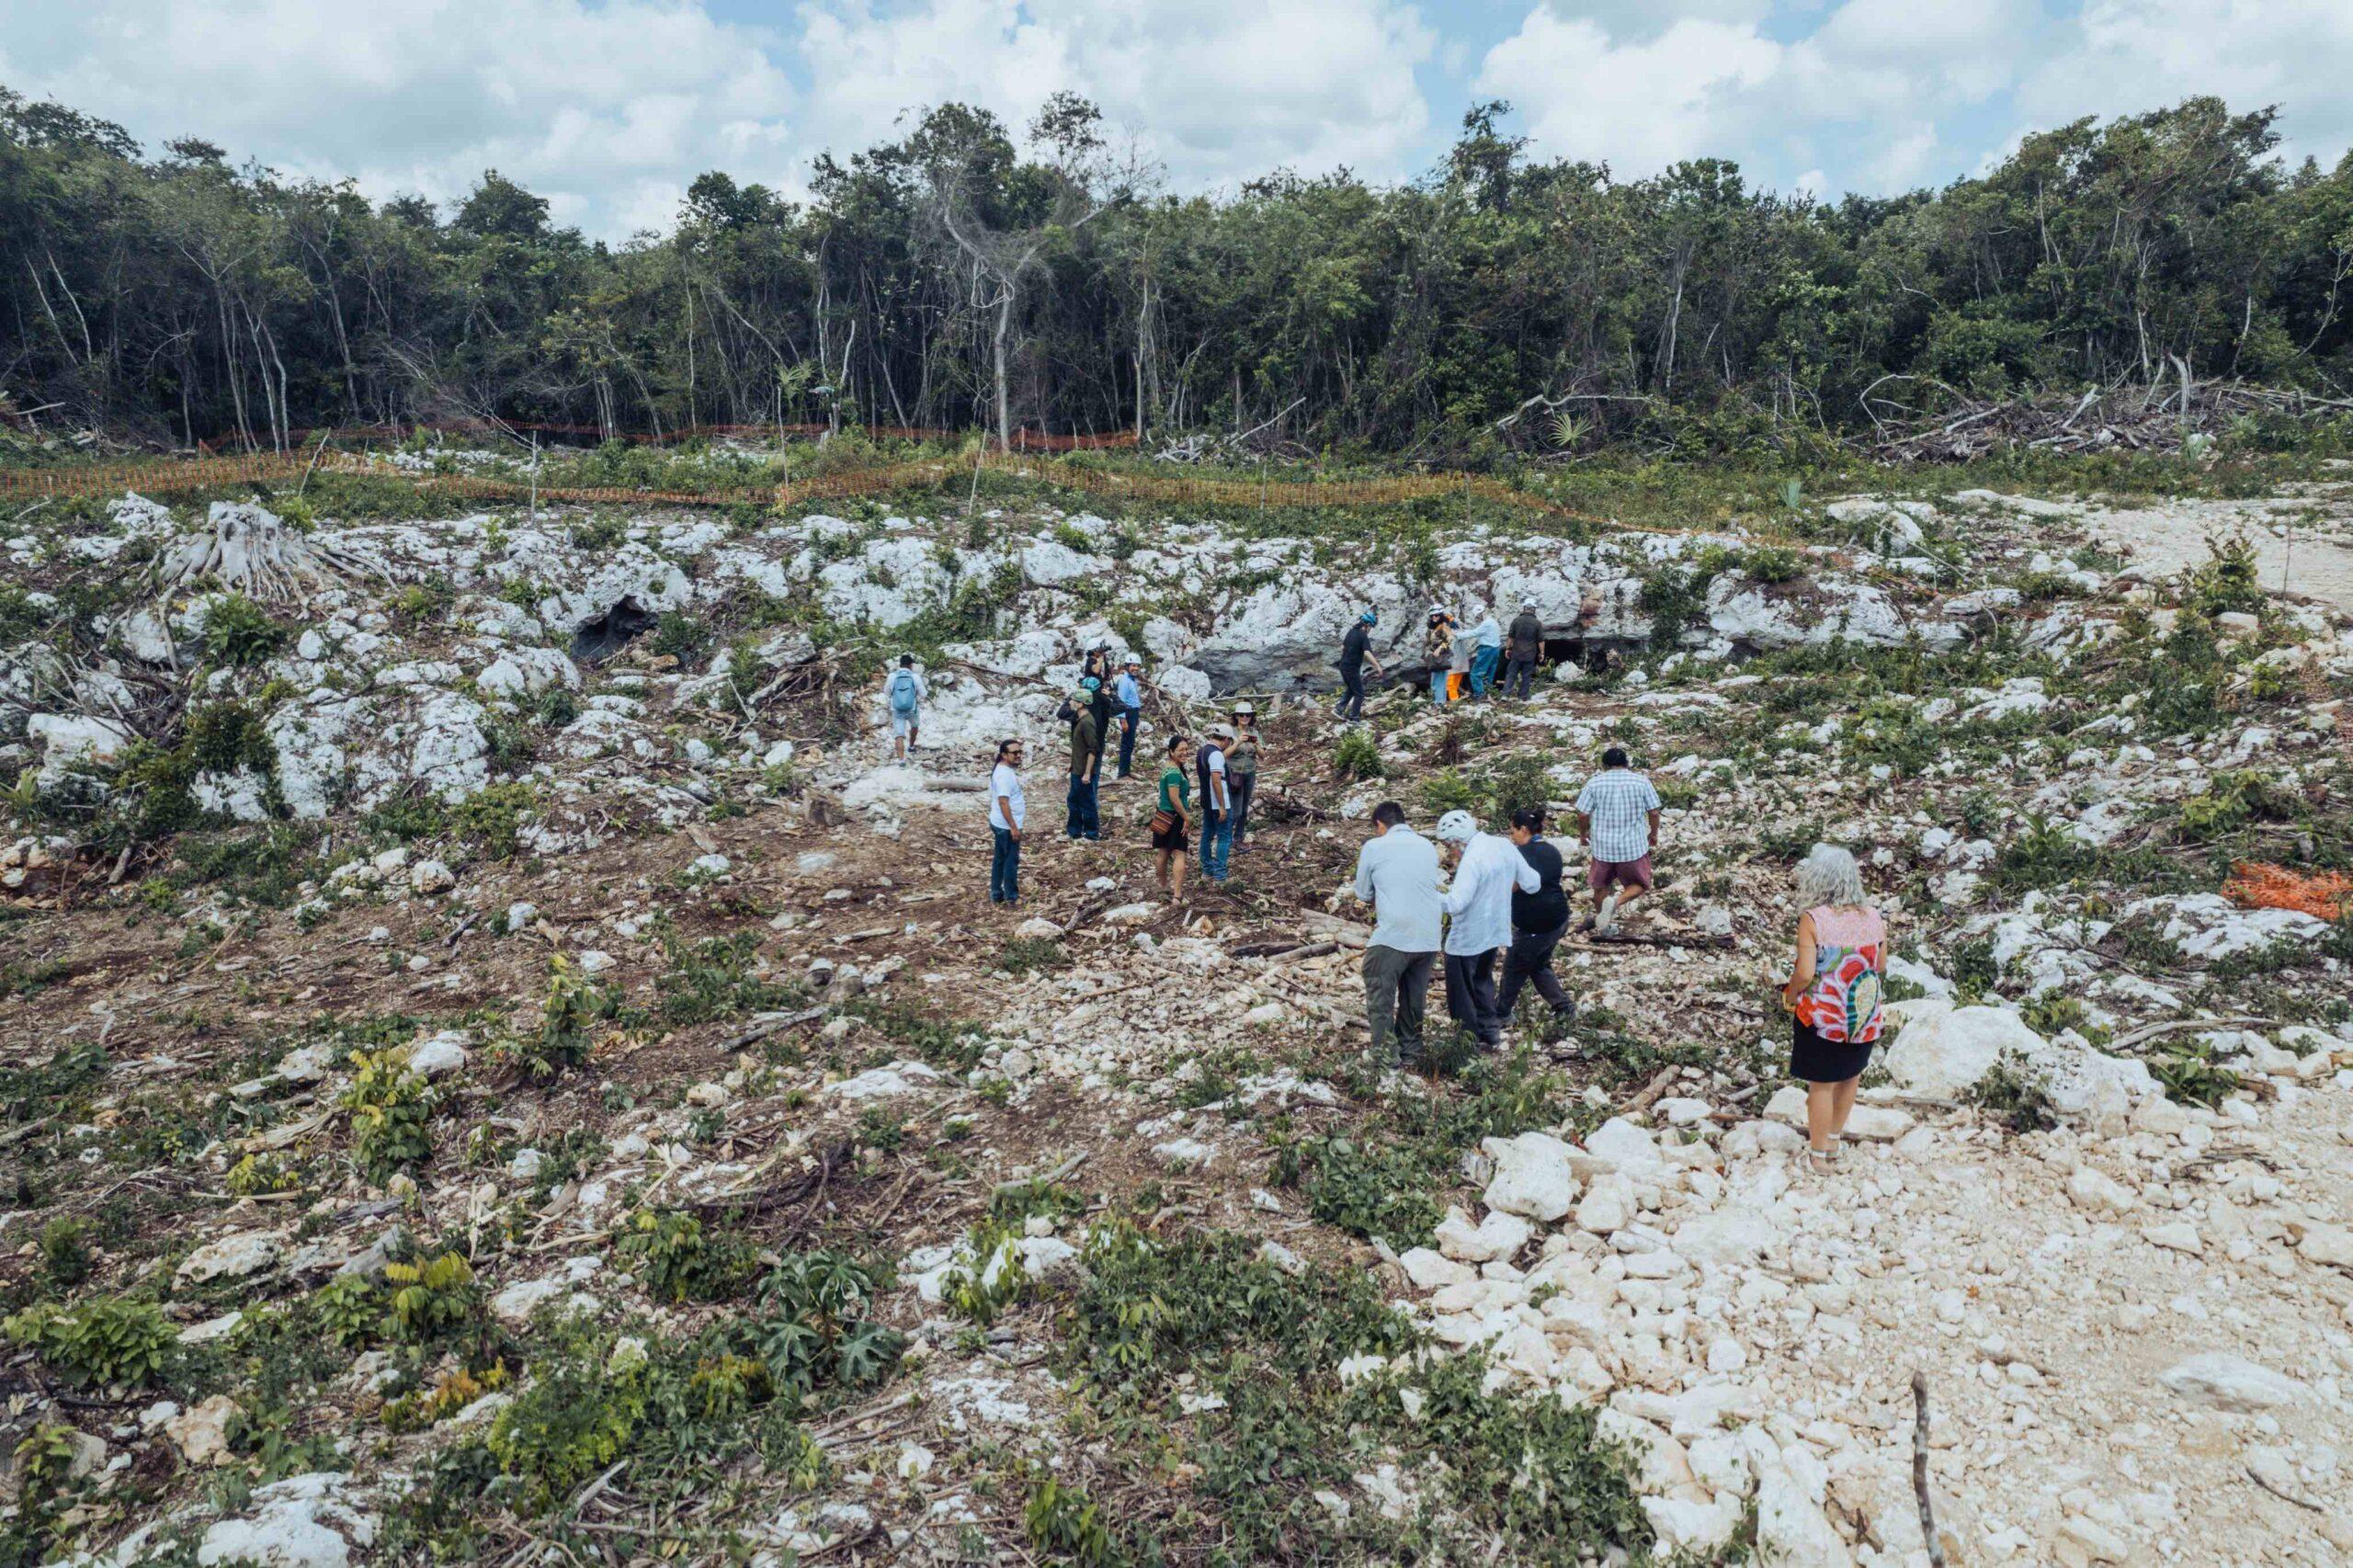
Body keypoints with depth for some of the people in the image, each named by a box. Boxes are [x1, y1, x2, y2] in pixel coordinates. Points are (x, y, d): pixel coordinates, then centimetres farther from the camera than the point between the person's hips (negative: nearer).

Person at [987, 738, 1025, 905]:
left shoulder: (1003, 770, 9)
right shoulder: (1004, 774, -23)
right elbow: (1003, 803, -27)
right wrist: (1013, 827, -25)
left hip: (999, 824, 10)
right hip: (1007, 826, -10)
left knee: (1000, 859, 17)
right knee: (1011, 860, 2)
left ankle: (996, 894, 25)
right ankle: (1011, 896, 13)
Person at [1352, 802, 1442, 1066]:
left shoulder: (1374, 847, -2)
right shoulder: (1428, 846, 11)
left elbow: (1363, 893, 5)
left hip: (1391, 937, -5)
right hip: (1429, 939, 5)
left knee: (1381, 1000, 8)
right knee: (1414, 1000, 20)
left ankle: (1386, 1056, 8)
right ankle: (1410, 1052, 28)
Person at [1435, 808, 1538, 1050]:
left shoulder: (1472, 860, -27)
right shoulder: (1504, 846, -3)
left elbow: (1456, 903, -34)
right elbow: (1532, 883, 3)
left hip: (1466, 939, -8)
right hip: (1495, 931, 8)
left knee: (1461, 990, 10)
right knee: (1483, 980, 26)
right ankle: (1491, 1031, 31)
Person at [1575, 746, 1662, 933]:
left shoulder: (1594, 782, -5)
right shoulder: (1641, 782, -4)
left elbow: (1582, 815, -6)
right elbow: (1654, 812, -1)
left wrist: (1584, 834, 12)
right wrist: (1654, 834, 16)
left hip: (1603, 847, 1)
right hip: (1634, 847, -1)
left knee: (1601, 886, 22)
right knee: (1639, 885, 17)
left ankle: (1602, 923, 32)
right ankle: (1617, 901, -9)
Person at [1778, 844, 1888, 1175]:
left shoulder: (1812, 920, -21)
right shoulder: (1874, 917, -6)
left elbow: (1804, 973, -22)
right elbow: (1881, 967, 4)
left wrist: (1789, 996, -3)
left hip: (1822, 1015, -4)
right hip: (1865, 1017, 4)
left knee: (1821, 1084, 11)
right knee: (1849, 1077, 23)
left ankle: (1818, 1156, 24)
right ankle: (1834, 1142, 41)